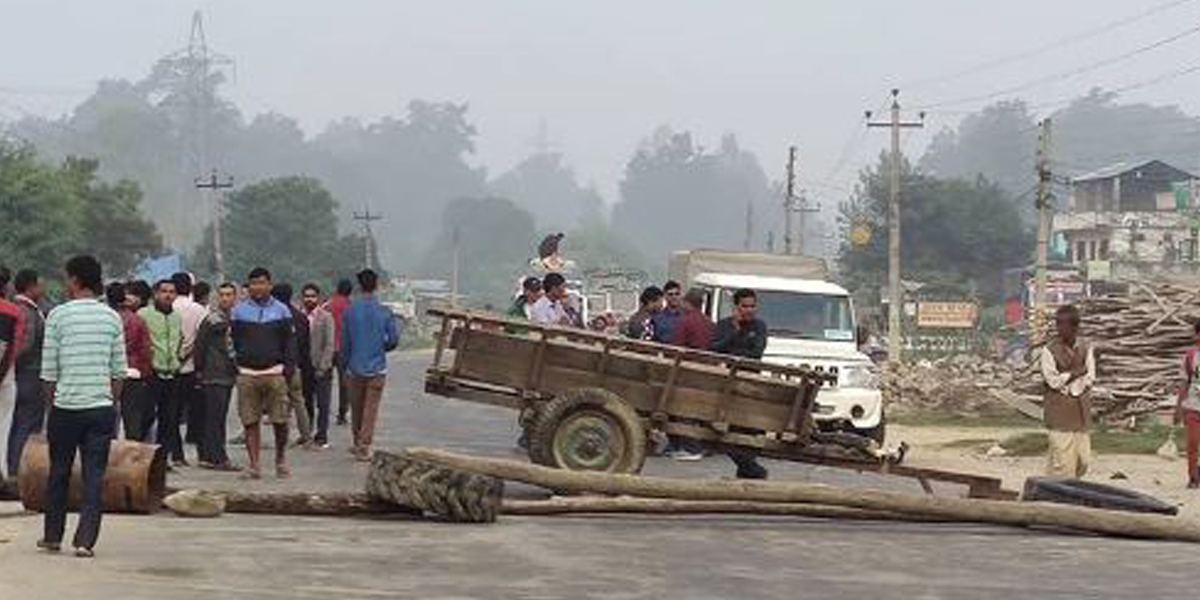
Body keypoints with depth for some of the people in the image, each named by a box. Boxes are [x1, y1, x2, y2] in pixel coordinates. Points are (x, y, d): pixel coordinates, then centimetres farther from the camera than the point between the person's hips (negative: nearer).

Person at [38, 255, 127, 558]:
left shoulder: (58, 315, -4)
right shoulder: (112, 317, 3)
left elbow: (49, 370, -2)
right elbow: (119, 371, 5)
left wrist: (52, 401, 10)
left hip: (65, 407, -1)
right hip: (101, 407, 1)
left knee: (59, 473, 12)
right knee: (95, 476, 3)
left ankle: (52, 536, 21)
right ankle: (86, 541, -2)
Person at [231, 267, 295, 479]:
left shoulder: (281, 311, 9)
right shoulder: (239, 311, 9)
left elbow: (289, 342, 8)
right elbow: (232, 341, 12)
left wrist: (289, 366, -2)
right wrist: (233, 365, 4)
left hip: (275, 372, -1)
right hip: (247, 373, 1)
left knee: (280, 420, -3)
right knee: (250, 422, -1)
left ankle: (280, 459, 18)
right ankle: (254, 465, 4)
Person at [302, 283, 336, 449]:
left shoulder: (326, 317, -3)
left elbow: (329, 345, -6)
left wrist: (322, 368, -11)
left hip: (321, 368, -3)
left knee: (322, 404, -2)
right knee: (306, 403, 9)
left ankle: (322, 437, 4)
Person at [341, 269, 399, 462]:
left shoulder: (349, 312, -5)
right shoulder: (384, 312, -6)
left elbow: (344, 343, 0)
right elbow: (394, 340, -5)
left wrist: (346, 364, 13)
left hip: (355, 368, 1)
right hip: (377, 368, -1)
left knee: (356, 408, 15)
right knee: (371, 409, 2)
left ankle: (358, 444, 26)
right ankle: (364, 447, -4)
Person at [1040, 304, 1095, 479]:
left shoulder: (1085, 349, 5)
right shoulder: (1049, 351, -5)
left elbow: (1089, 379, -2)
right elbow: (1053, 380, -11)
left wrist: (1065, 379, -13)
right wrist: (1077, 372, -9)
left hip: (1081, 411, 4)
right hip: (1060, 413, -4)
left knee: (1083, 461, 6)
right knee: (1063, 461, -6)